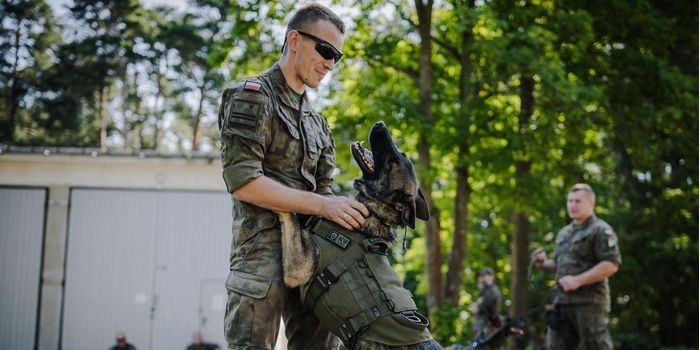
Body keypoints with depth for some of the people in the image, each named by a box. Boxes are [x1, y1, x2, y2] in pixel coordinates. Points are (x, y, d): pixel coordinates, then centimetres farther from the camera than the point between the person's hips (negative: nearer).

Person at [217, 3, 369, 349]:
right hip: (263, 252, -7)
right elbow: (242, 180, -14)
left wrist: (352, 214, -5)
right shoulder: (252, 96, -2)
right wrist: (321, 205, -18)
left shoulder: (317, 122, 22)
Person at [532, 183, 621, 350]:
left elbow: (611, 264, -17)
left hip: (589, 302, -8)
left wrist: (578, 280, -21)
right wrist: (544, 263, 8)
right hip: (562, 301, 8)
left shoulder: (600, 230, -6)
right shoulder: (564, 233, 20)